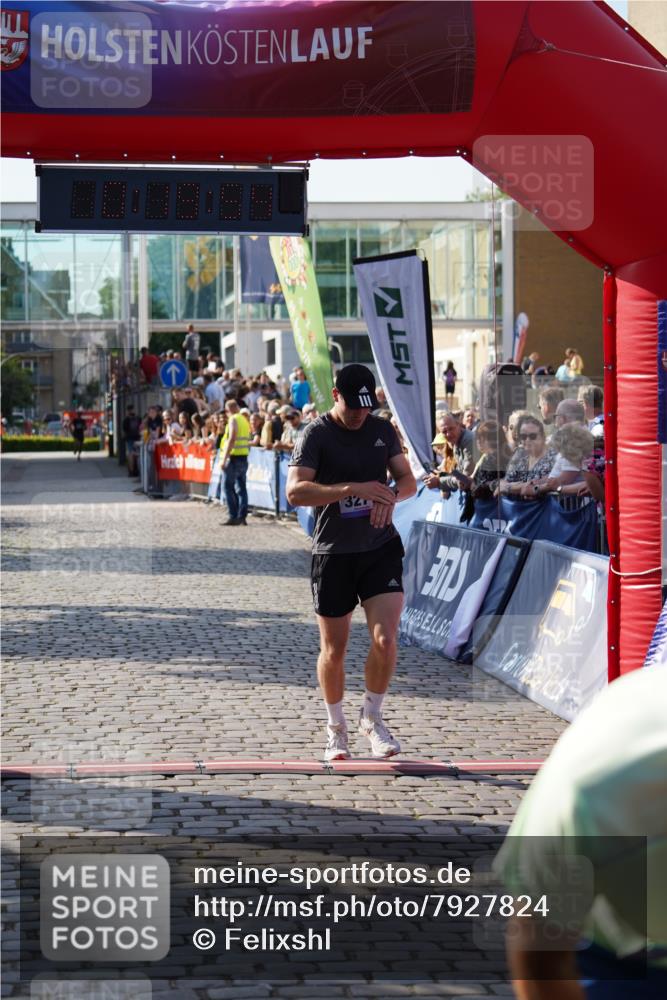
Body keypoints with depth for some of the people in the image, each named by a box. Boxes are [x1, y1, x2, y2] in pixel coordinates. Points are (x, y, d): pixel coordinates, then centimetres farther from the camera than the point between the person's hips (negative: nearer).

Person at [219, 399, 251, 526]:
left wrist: (224, 458, -18)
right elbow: (247, 440, 15)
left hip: (234, 457, -8)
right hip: (244, 457, 8)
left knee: (229, 487, -4)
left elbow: (231, 440, -18)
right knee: (241, 488, 10)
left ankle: (233, 516, -9)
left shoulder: (233, 420, -9)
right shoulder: (244, 420, 17)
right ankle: (242, 516, 9)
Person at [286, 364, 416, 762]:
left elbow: (408, 480, 10)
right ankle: (336, 728, 27)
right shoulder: (316, 435, -8)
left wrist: (391, 495, -14)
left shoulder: (383, 430, 6)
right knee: (334, 650, 6)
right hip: (333, 553, -2)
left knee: (385, 640, -11)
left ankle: (373, 717, 12)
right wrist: (354, 488, -27)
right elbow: (296, 491, -20)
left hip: (381, 548, 2)